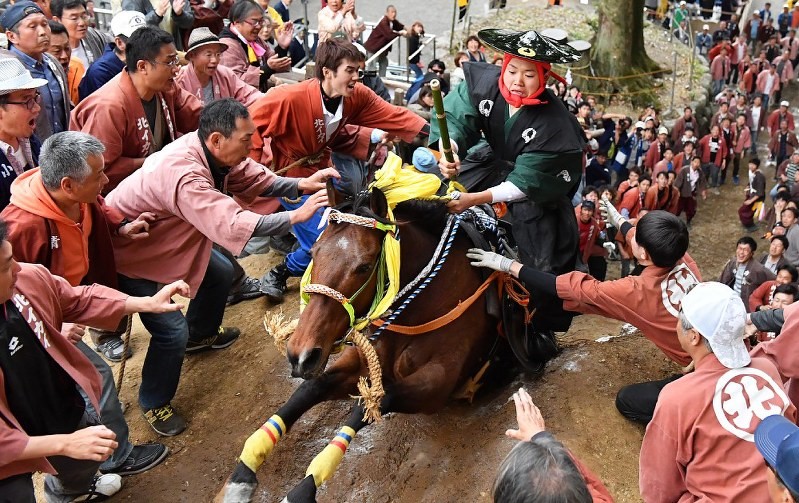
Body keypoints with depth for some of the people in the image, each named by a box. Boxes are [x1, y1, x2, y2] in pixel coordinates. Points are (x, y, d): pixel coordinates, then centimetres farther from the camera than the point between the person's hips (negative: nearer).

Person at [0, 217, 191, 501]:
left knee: (87, 461, 33)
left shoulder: (28, 279, -20)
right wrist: (64, 443, -30)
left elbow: (79, 299, 1)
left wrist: (147, 303, -6)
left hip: (65, 407, 7)